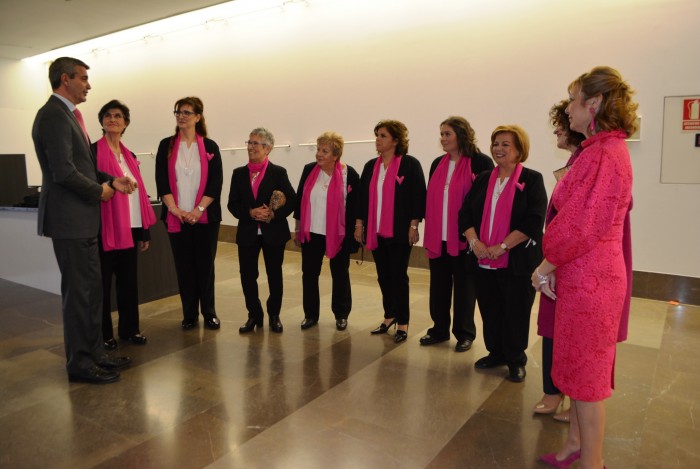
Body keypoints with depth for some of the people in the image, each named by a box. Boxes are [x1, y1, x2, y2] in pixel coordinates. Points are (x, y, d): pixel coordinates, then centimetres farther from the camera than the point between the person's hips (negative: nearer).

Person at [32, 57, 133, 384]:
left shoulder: (66, 114, 16)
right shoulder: (54, 115, -15)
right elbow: (63, 172, -23)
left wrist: (111, 181, 5)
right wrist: (99, 191, -9)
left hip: (81, 217, 10)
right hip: (69, 218, -10)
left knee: (90, 287, 15)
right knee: (78, 290, -1)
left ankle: (94, 352, 27)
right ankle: (80, 363, 13)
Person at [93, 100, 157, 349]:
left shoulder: (129, 156, 14)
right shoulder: (93, 152, -5)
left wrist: (145, 231, 12)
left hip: (129, 229, 6)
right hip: (105, 229, -6)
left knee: (129, 280, 12)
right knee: (103, 282, 5)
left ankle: (129, 328, 24)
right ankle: (103, 334, 17)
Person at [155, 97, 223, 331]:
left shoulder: (210, 147, 3)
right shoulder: (166, 145, 7)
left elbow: (216, 183, -3)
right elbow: (162, 182, 1)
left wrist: (197, 210, -12)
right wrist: (176, 210, -11)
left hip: (205, 217, -1)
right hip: (176, 217, 1)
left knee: (205, 265, 4)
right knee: (184, 266, 5)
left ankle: (209, 313, 17)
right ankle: (189, 315, 17)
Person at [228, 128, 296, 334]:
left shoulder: (278, 172, -3)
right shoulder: (239, 173, 6)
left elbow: (291, 200, -5)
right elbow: (232, 204, 3)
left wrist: (274, 214, -20)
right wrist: (250, 213, -15)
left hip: (273, 232, -2)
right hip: (247, 233, 2)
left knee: (274, 275, 9)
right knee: (247, 275, 4)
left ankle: (274, 315, 27)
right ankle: (254, 315, 23)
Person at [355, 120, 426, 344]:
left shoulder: (410, 164, -6)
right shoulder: (371, 165, 12)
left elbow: (418, 196, -9)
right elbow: (362, 196, 13)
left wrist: (413, 225, -13)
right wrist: (359, 223, 10)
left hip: (399, 231, -6)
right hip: (376, 231, 6)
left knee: (398, 276, 0)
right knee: (383, 276, 13)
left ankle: (403, 323, 12)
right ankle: (389, 316, 28)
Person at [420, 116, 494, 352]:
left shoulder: (481, 162, -7)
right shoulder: (438, 164, 12)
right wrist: (429, 231, 11)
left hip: (464, 237, -5)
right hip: (437, 237, 6)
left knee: (464, 286, 6)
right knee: (439, 285, 12)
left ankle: (465, 333, 21)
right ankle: (439, 329, 26)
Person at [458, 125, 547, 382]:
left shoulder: (531, 179, -3)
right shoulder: (483, 179, 12)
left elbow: (534, 221, -13)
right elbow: (465, 214, 7)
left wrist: (502, 247, -18)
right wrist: (474, 241, -11)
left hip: (518, 260, -4)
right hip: (484, 261, 5)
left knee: (515, 312, 5)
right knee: (489, 310, 12)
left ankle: (516, 361, 23)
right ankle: (495, 353, 31)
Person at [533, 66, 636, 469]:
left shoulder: (603, 155, -20)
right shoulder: (606, 150, 12)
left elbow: (580, 225, -23)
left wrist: (546, 265, -9)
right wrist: (553, 266, 5)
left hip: (587, 279, -10)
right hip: (586, 276, 10)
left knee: (585, 372, 4)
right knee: (581, 367, 20)